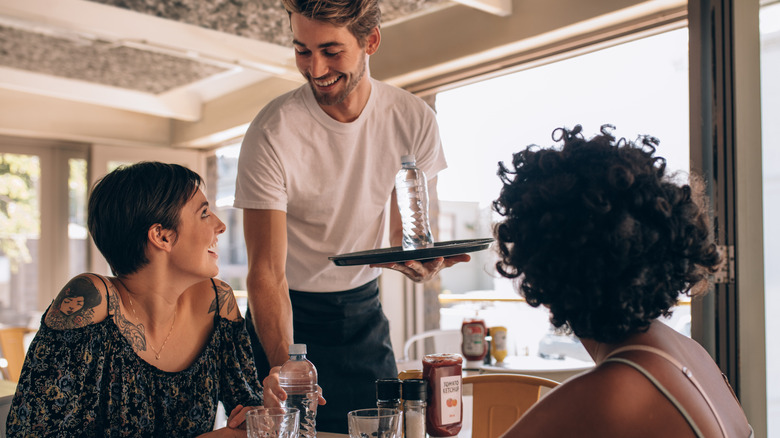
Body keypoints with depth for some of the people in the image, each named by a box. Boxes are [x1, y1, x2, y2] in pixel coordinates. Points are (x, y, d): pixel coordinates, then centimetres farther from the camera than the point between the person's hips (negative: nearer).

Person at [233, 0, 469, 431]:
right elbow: (267, 272, -25)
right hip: (288, 312, -3)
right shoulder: (271, 134, -23)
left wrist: (420, 262, -29)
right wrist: (283, 362, -41)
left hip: (362, 307, 3)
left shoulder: (413, 120, -12)